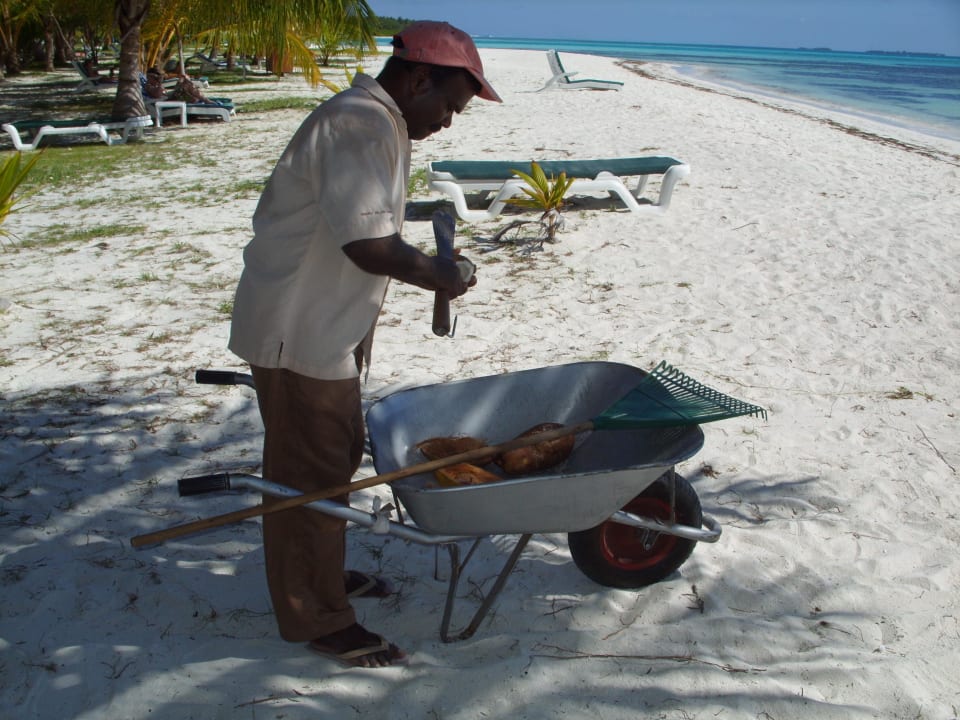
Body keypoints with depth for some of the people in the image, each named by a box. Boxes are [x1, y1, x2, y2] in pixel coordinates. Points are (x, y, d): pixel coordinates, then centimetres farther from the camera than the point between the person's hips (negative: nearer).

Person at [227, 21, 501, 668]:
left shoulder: (375, 122, 13)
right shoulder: (361, 125, -22)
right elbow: (369, 244, -30)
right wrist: (438, 275, -15)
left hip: (330, 324, 11)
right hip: (300, 331, -11)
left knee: (336, 453, 21)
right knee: (311, 471, 0)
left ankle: (324, 573, 38)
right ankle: (318, 620, 14)